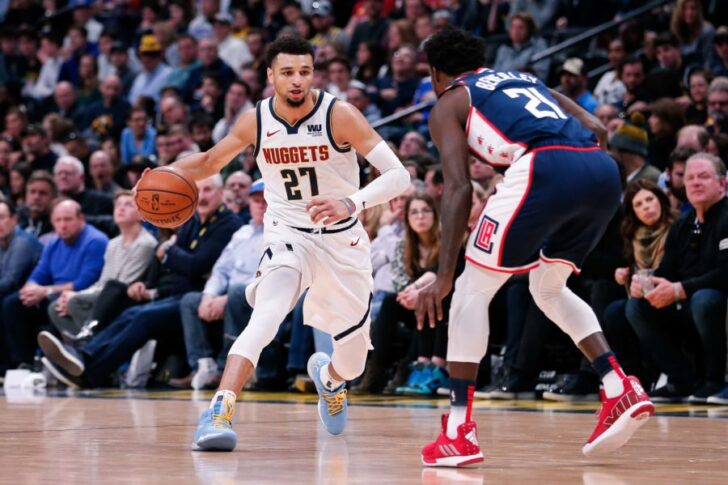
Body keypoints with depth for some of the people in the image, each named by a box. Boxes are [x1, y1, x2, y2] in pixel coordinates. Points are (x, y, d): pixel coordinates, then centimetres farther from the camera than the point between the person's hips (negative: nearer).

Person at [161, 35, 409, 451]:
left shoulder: (340, 115, -19)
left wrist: (351, 204, -41)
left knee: (352, 365, 11)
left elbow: (399, 175, -24)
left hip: (343, 241, 0)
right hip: (288, 235, 0)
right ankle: (220, 411, -39)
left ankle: (329, 377, 50)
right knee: (266, 315, -33)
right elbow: (212, 160, 11)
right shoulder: (255, 121, -9)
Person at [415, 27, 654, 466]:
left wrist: (444, 275, 3)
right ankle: (621, 391, 13)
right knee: (549, 289, 28)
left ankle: (459, 431, 2)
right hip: (603, 171, 6)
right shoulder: (523, 79, 36)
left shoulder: (449, 104, 20)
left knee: (472, 290, 8)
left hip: (548, 167, -6)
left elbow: (459, 188, 6)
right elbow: (595, 129, 24)